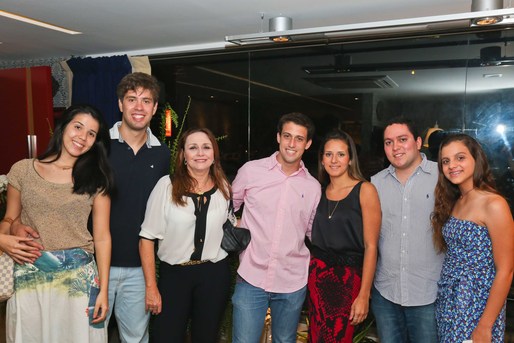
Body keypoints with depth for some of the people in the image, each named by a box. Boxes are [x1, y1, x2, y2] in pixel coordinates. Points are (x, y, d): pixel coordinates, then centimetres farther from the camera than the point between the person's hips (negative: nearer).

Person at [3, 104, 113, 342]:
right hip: (30, 277, 1)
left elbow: (102, 238, -2)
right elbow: (9, 220, 10)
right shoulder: (23, 170, 2)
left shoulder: (95, 179, 0)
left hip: (80, 277, -1)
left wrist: (103, 290, -4)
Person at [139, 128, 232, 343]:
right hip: (173, 274, -2)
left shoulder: (224, 188, 1)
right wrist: (151, 286, -8)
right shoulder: (167, 185, -10)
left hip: (215, 275, 3)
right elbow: (147, 238, -8)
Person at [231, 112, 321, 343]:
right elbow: (228, 207, 10)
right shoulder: (251, 170, -3)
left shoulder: (313, 187, 4)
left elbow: (315, 233, 14)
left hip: (293, 282, 2)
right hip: (251, 278, -2)